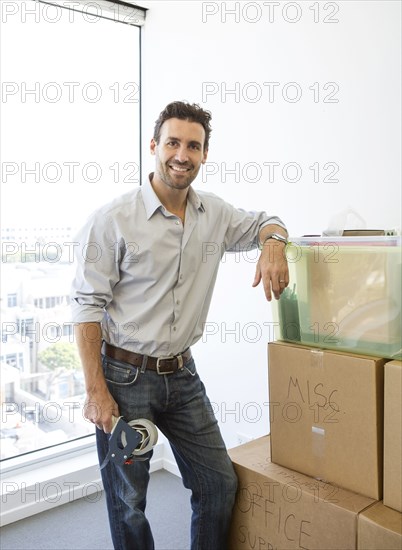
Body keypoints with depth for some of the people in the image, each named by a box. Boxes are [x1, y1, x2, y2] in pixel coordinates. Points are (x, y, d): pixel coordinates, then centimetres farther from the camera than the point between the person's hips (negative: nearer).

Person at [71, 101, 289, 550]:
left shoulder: (213, 213, 3)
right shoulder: (114, 219, -13)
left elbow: (263, 222, 19)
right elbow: (87, 306, -12)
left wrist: (273, 244, -7)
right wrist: (96, 391, -15)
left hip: (181, 374, 5)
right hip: (125, 377, -4)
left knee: (221, 484, 13)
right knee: (128, 503, 11)